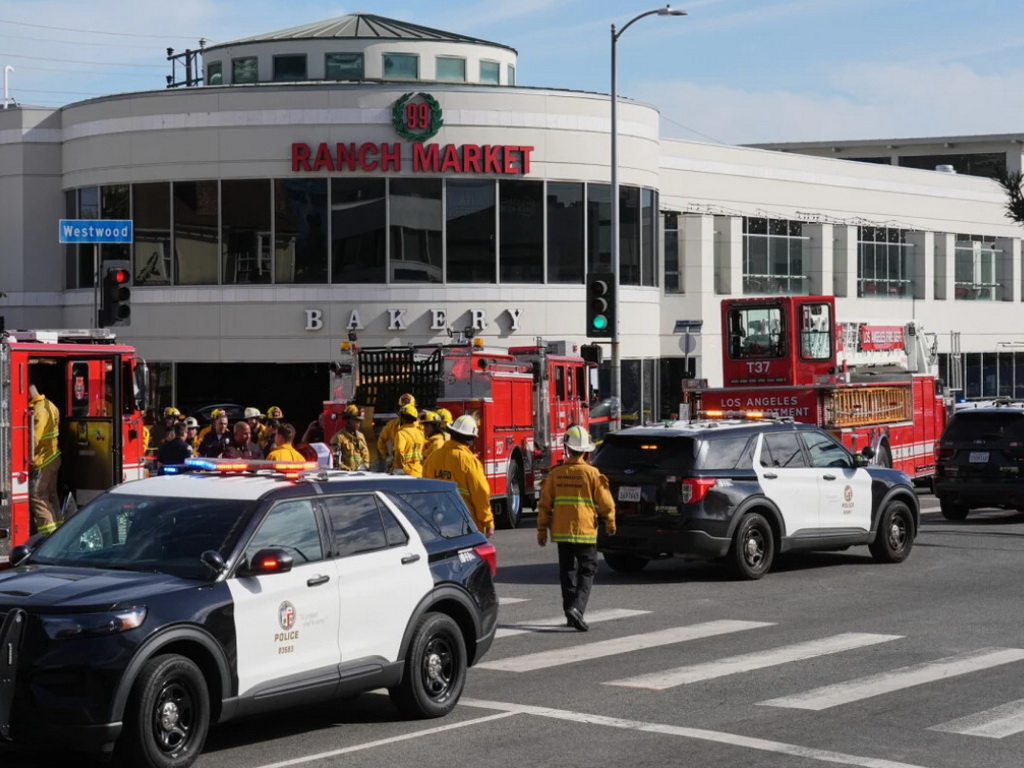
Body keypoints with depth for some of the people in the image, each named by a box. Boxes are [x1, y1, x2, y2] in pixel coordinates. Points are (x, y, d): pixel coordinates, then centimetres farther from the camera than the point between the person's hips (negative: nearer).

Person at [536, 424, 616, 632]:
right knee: (587, 570, 3)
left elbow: (545, 504, 2)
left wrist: (542, 530, 11)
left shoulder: (555, 474, -1)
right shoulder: (592, 473, -9)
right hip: (585, 531, -3)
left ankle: (571, 614, 18)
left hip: (561, 531, 3)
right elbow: (605, 502, -5)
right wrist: (610, 524, 12)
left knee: (567, 571, 14)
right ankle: (576, 607, -17)